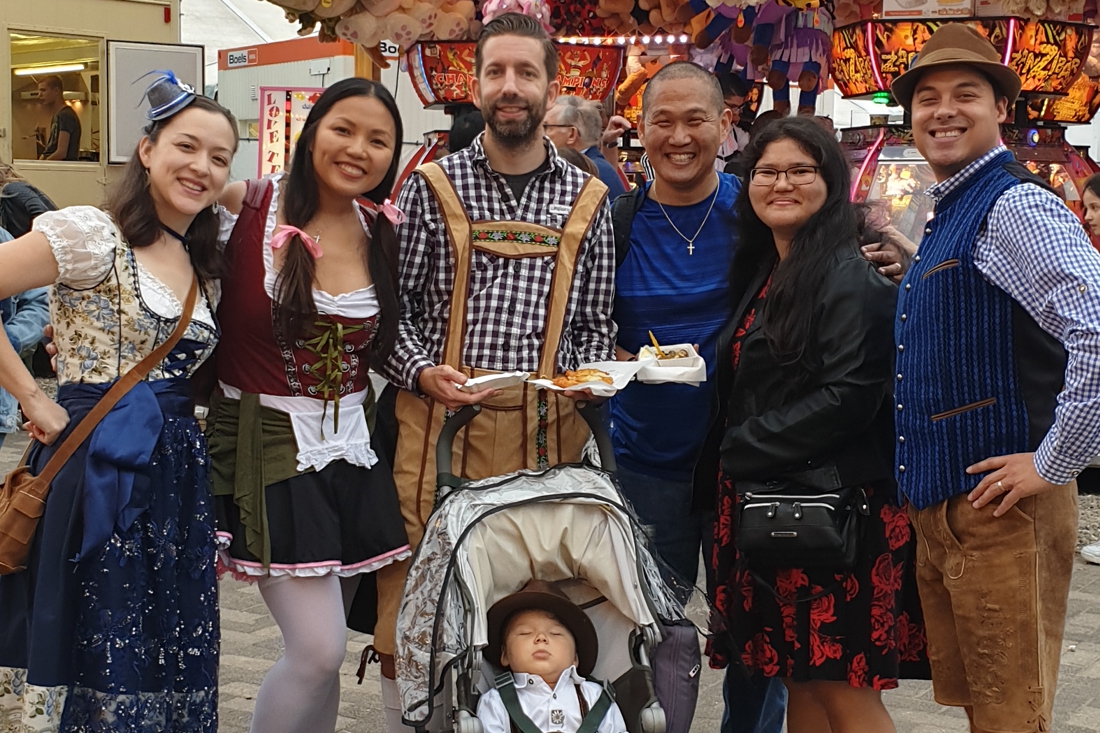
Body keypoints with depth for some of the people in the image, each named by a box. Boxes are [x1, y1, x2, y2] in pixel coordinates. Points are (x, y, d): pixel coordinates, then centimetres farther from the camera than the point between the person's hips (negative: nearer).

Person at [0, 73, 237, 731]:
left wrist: (191, 421, 4)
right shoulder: (92, 235, -8)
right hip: (99, 472, -7)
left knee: (168, 666, 11)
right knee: (91, 655, 0)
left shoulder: (205, 266, 15)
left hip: (178, 475, 7)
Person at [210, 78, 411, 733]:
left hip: (351, 450, 5)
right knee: (320, 649, -10)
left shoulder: (384, 231, 4)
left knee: (320, 650, 11)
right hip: (269, 444, -5)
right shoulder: (253, 206, -10)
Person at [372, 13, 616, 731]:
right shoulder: (432, 186, 5)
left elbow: (597, 319, 14)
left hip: (550, 426, 1)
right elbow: (394, 303, 6)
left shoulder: (586, 199, 10)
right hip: (440, 420, -1)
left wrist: (586, 374, -5)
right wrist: (423, 371, -11)